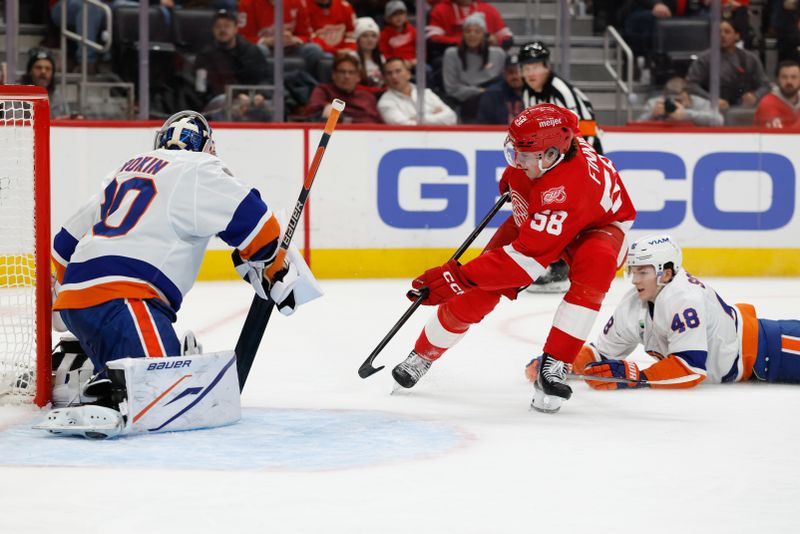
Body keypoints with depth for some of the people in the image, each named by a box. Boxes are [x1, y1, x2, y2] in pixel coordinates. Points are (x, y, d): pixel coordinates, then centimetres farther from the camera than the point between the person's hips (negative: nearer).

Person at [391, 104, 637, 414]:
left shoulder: (567, 190, -44)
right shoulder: (537, 146, -24)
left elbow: (526, 258, -45)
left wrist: (458, 277, -43)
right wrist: (512, 176, 16)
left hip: (598, 225, -6)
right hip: (534, 220, 6)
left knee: (595, 263, -41)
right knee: (478, 292, -9)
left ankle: (554, 365, -33)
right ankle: (424, 354, 14)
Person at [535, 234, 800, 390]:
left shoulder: (684, 300, -31)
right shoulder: (633, 305, -6)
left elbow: (691, 367, -37)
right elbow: (603, 351, 0)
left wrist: (635, 378, -39)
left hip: (756, 350, -7)